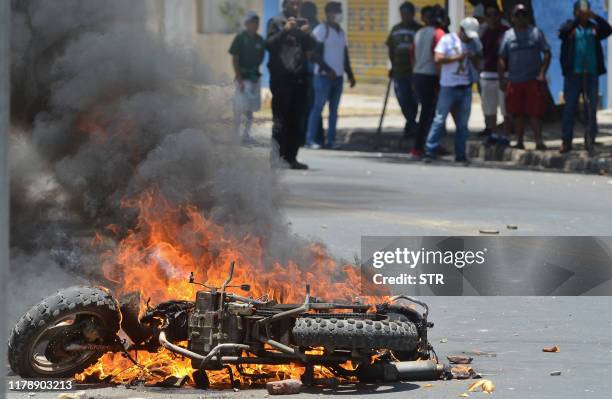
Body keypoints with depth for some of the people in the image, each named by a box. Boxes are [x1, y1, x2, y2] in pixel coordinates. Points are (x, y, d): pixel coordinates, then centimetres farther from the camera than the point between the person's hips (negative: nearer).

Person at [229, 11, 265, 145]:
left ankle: (246, 134, 16)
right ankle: (236, 135, 1)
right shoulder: (240, 38, -8)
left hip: (255, 77, 6)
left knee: (251, 109, 9)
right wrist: (240, 80, -14)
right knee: (240, 107, -6)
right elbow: (234, 60, -9)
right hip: (243, 77, -6)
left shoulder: (259, 40, 8)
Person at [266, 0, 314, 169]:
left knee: (297, 122, 6)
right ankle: (278, 157, -11)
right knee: (281, 119, -9)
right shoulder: (275, 22, 4)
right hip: (281, 77, -6)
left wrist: (307, 35, -4)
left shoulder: (302, 24, 19)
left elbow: (311, 48, 15)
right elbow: (269, 44, -9)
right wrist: (285, 30, -21)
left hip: (299, 78, 6)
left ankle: (291, 157, 10)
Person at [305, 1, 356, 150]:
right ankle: (310, 139, -7)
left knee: (334, 109, 6)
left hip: (338, 76, 7)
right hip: (324, 76, -7)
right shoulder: (321, 30, -6)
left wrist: (350, 74, 17)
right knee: (318, 107, -8)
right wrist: (328, 70, -20)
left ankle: (331, 140, 7)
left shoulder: (341, 32, 17)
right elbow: (316, 55, -13)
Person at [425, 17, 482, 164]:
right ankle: (430, 151, -4)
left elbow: (478, 64, 15)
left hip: (466, 87, 4)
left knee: (463, 123, 6)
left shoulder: (475, 43, 11)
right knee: (440, 119, -6)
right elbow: (438, 58, -12)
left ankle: (460, 154, 12)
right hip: (448, 87, -4)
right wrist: (456, 58, -16)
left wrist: (475, 58, -6)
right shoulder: (448, 40, -3)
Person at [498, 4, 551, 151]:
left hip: (533, 80, -2)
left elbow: (547, 54, 2)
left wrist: (542, 73, -10)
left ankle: (538, 140, -10)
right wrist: (501, 79, 0)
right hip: (514, 81, 2)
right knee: (517, 113, 7)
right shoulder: (508, 35, 9)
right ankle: (519, 141, 16)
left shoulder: (536, 33, 4)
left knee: (535, 112, -8)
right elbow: (502, 58, 9)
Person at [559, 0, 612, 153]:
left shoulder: (594, 27, 9)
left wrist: (595, 17, -20)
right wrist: (578, 19, -25)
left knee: (591, 107, 2)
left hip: (591, 73, 1)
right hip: (573, 74, -1)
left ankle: (590, 139, 8)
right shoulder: (570, 26, 5)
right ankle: (566, 141, 3)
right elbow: (563, 33, -16)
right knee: (569, 108, 0)